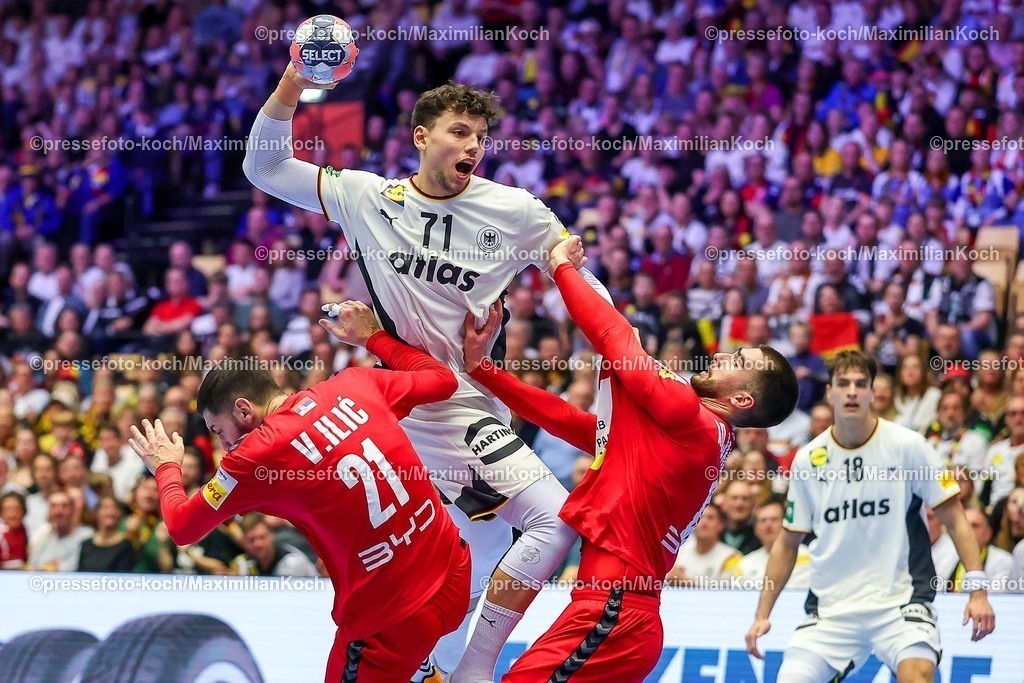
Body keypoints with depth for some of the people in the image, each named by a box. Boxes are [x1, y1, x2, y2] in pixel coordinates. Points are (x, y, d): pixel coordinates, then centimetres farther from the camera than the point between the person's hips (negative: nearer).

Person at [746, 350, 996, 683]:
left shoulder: (907, 445, -5)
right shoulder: (808, 460, 4)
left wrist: (977, 590, -11)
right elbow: (788, 543, 13)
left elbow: (954, 520, -2)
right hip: (830, 610, 3)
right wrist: (762, 614, 8)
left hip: (900, 601, -3)